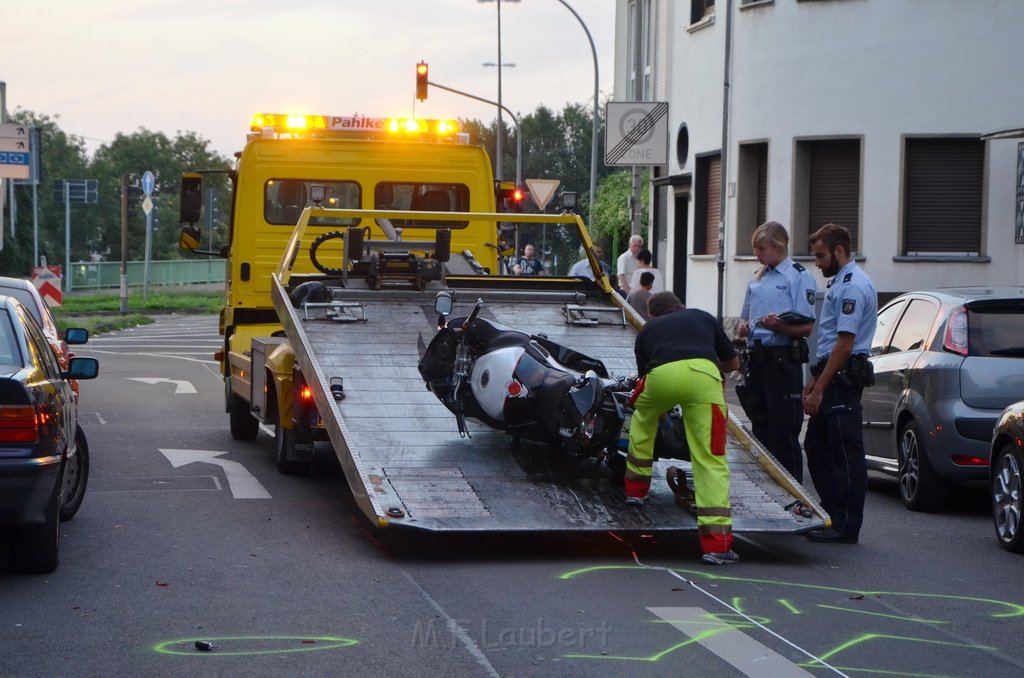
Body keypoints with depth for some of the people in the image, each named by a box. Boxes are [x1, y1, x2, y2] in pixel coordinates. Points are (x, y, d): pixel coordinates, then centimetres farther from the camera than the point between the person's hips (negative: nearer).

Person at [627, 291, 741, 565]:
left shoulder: (647, 330, 36)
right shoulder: (703, 317, 36)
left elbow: (643, 373, 45)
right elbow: (733, 363, 44)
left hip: (661, 375, 1)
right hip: (702, 374, -1)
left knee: (643, 418, 36)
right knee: (711, 460, 0)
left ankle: (636, 489, 45)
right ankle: (716, 544, -10)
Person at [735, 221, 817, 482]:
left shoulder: (799, 276, -5)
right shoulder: (757, 279, 18)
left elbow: (806, 328, -9)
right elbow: (746, 318, 27)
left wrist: (779, 325, -27)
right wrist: (743, 327, 4)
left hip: (783, 360, -8)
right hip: (756, 359, 8)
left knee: (783, 433, -7)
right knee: (760, 430, 13)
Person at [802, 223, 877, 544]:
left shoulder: (853, 286, -15)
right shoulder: (839, 283, 18)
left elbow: (844, 343, -21)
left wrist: (820, 388, -20)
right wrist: (814, 380, 20)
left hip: (842, 379, -11)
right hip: (831, 375, 11)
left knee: (846, 455, -6)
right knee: (817, 448, 14)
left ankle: (846, 527, -2)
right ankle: (831, 516, 21)